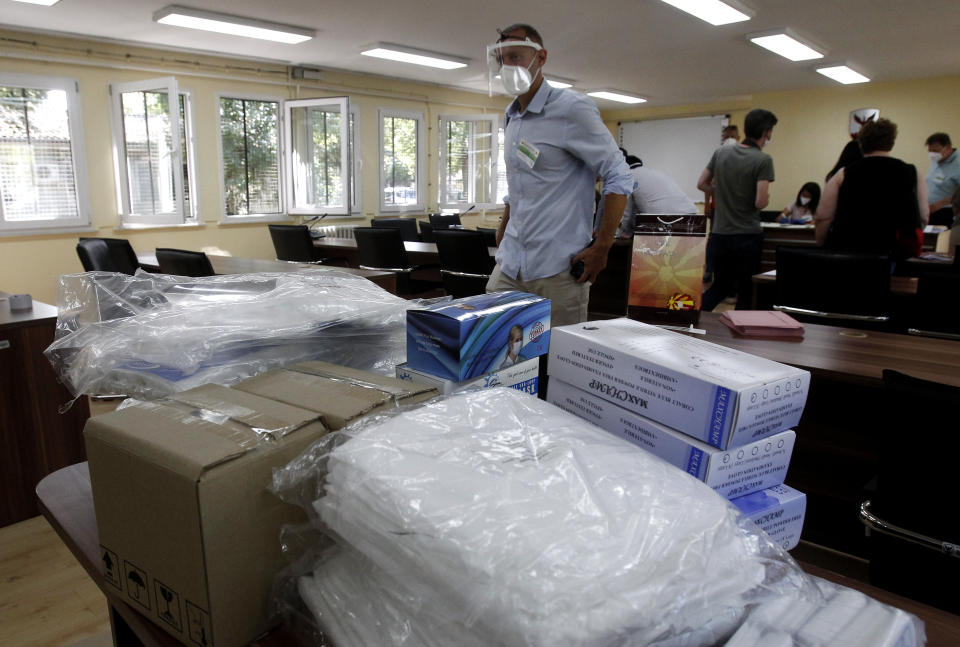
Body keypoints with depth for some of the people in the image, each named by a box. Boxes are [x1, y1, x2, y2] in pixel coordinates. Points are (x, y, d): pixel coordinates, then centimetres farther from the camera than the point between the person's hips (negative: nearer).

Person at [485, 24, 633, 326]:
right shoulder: (512, 117, 15)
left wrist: (600, 247, -14)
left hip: (557, 268, -7)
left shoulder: (571, 109, -7)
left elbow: (619, 177, -9)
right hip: (510, 263, 7)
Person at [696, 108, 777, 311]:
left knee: (720, 287, 18)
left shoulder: (721, 152, 4)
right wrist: (767, 197, 3)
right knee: (746, 291, 10)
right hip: (748, 236, -5)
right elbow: (760, 202, -19)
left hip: (719, 234, 5)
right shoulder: (763, 160, -13)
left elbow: (701, 184, 11)